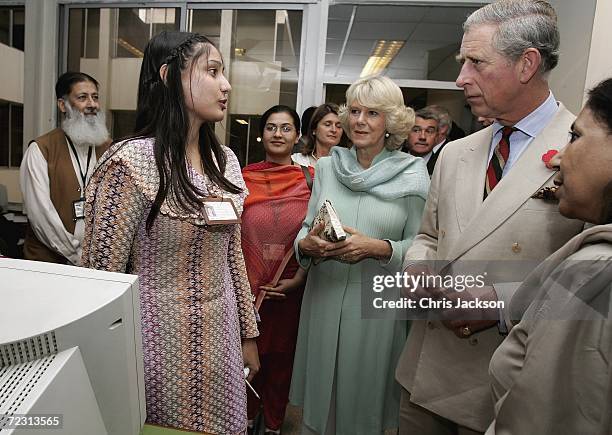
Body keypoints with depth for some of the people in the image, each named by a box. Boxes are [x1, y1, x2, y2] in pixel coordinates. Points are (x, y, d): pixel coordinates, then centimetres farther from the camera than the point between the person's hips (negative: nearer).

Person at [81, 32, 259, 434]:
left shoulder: (225, 161, 2)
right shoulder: (133, 161, -18)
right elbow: (101, 273, -14)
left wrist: (248, 333, 11)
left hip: (222, 337, 6)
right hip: (162, 340, -6)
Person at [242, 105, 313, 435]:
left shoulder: (310, 179, -2)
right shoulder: (244, 177, -1)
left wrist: (298, 279, -10)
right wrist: (244, 283, -5)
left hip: (291, 289, 0)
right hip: (248, 286, 1)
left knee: (282, 356, 15)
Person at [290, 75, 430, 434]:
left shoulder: (413, 174, -4)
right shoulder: (327, 166, 4)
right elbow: (306, 229, 8)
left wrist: (378, 248, -19)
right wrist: (307, 244, -14)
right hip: (324, 299, 3)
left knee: (365, 400, 15)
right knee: (320, 396, 18)